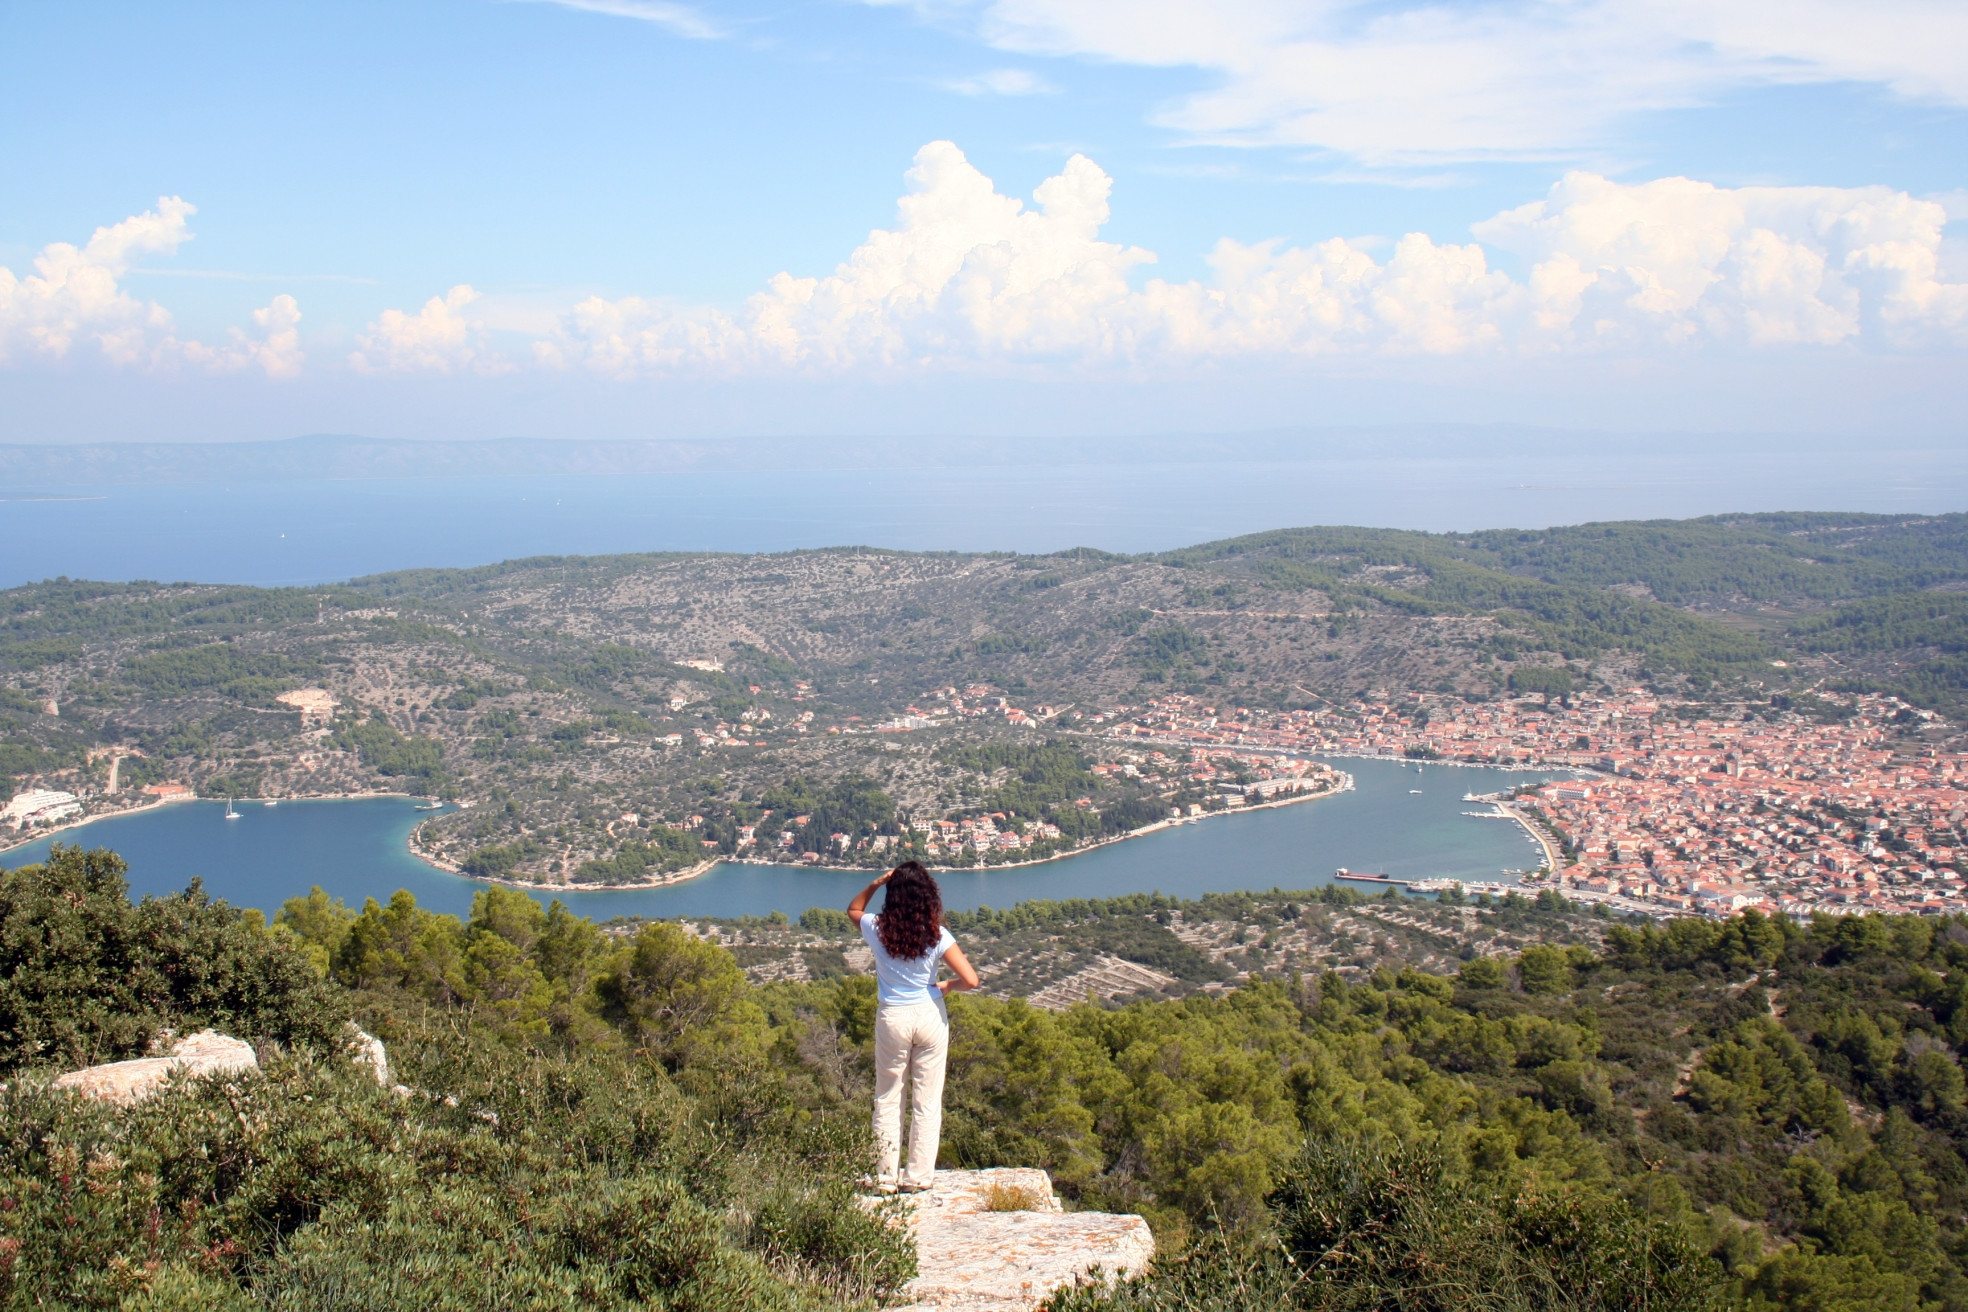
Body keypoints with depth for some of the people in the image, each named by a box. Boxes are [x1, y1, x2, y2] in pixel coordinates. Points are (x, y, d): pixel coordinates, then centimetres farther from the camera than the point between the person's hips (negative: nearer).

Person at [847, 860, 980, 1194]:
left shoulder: (878, 929, -10)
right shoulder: (936, 935, -12)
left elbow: (853, 910, 15)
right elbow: (971, 980, -16)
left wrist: (875, 884, 1)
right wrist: (945, 986, 3)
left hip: (892, 1017, 0)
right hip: (930, 1016, 0)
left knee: (887, 1099, 13)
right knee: (927, 1101, 10)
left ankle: (886, 1176, 16)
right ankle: (918, 1176, 15)